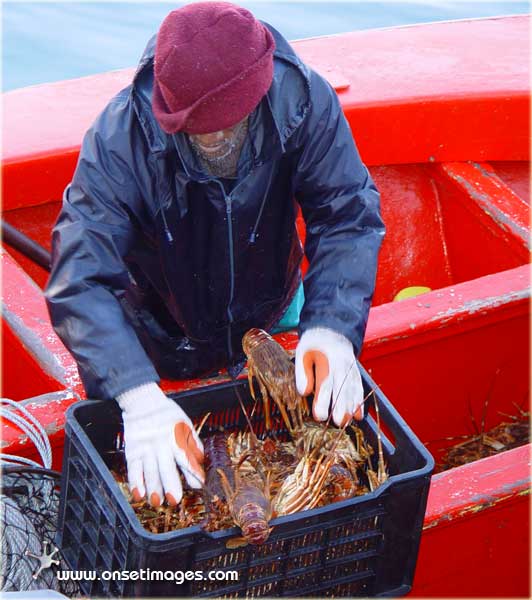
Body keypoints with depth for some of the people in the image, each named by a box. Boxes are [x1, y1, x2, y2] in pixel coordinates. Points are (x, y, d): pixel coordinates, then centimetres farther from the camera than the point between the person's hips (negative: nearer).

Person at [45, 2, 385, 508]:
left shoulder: (303, 102, -31)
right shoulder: (121, 136, -37)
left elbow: (348, 216, -24)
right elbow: (81, 281, -40)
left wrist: (332, 328, -40)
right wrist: (138, 397, -52)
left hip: (274, 315, 2)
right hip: (161, 331, -1)